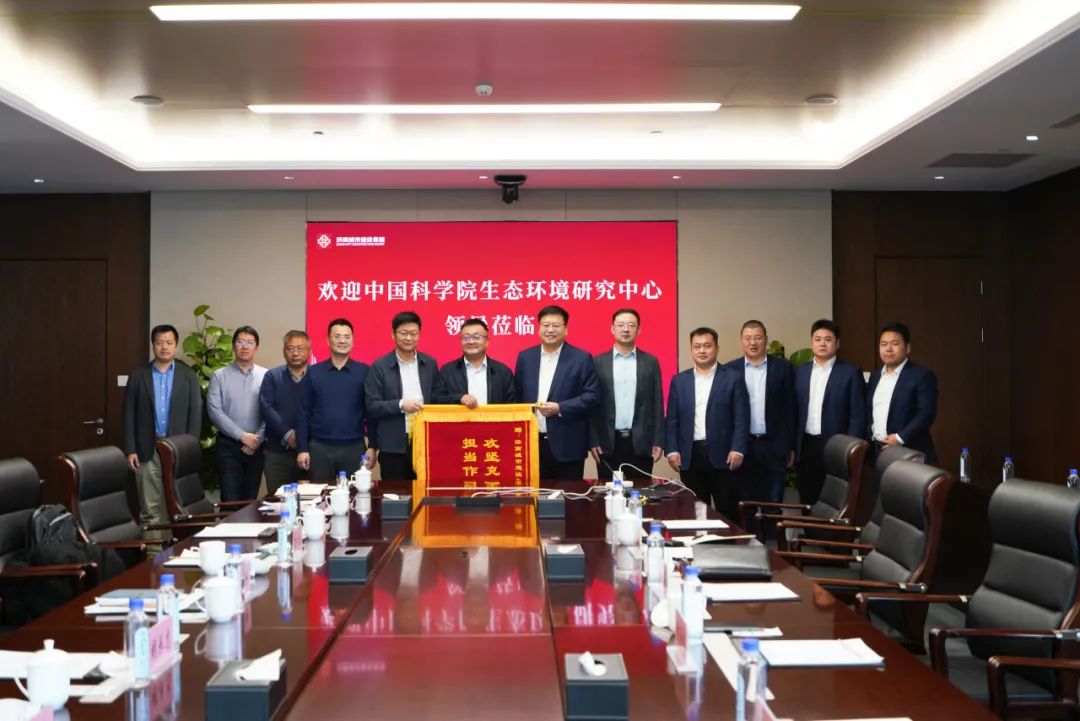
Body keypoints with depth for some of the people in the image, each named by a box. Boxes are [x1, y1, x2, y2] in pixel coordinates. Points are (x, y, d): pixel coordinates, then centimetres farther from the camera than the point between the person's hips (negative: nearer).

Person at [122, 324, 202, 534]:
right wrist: (130, 450, -3)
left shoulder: (188, 376, 5)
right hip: (147, 450, 0)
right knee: (150, 508, 2)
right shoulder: (138, 376, 6)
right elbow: (129, 415, 4)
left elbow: (196, 414, 2)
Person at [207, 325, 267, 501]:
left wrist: (258, 439, -11)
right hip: (228, 446, -1)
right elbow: (215, 411, -7)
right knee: (230, 499, -3)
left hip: (256, 447, 1)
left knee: (250, 499, 9)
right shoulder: (219, 376, 1)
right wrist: (242, 436, -13)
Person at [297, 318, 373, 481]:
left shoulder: (364, 372, 2)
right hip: (320, 448, 1)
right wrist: (302, 449, -1)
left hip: (354, 448, -1)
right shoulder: (313, 373, 4)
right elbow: (304, 413, 4)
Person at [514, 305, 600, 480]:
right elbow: (517, 395, 13)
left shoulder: (581, 358, -1)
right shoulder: (525, 357, 10)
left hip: (567, 446, -3)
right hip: (531, 442, 3)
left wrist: (560, 408, -18)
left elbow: (592, 395, -7)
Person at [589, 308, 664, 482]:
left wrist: (658, 441, -1)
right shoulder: (598, 362, 4)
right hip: (608, 443, 0)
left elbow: (657, 404, 4)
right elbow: (592, 403, 3)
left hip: (641, 442, 0)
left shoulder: (650, 362, 6)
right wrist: (593, 441, -3)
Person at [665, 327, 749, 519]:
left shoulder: (733, 378, 2)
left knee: (727, 511, 3)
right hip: (689, 456, 2)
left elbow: (741, 418, -2)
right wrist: (672, 450, -1)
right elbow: (672, 420, 9)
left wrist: (738, 450, -11)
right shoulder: (679, 381, 10)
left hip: (722, 454, -2)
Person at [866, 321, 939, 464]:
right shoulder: (875, 377, 16)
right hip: (876, 451, 6)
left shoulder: (922, 376, -6)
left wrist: (900, 438, -19)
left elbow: (927, 413, -14)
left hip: (909, 453, -6)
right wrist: (868, 439, 3)